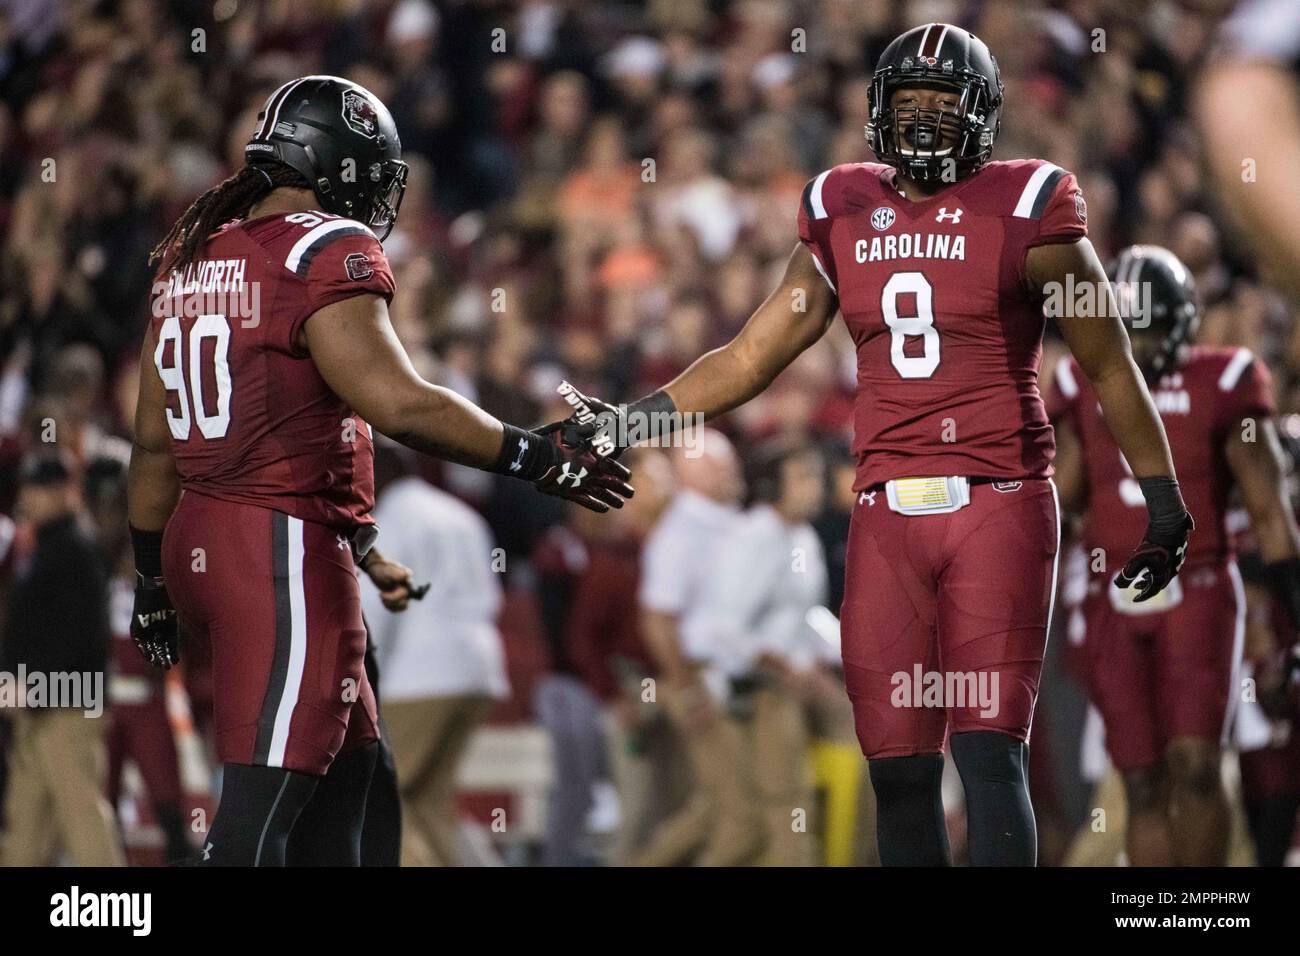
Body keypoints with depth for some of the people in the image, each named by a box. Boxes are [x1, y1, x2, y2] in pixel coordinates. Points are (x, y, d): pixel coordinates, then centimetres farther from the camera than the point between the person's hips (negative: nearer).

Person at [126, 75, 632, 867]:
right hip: (288, 548, -9)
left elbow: (155, 440, 17)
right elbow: (399, 405, -21)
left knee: (349, 760, 21)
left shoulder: (191, 255, 14)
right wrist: (536, 457, -12)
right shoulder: (328, 255, -11)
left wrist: (152, 577, 24)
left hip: (200, 536, 9)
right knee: (264, 798, -9)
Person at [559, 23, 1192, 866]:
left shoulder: (1025, 212, -2)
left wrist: (1165, 500, 6)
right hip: (887, 514, 4)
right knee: (899, 769, 4)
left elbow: (1111, 367, 4)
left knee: (989, 755, -14)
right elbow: (752, 357, 18)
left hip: (999, 509, -4)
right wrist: (634, 419, 11)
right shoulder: (845, 214, 12)